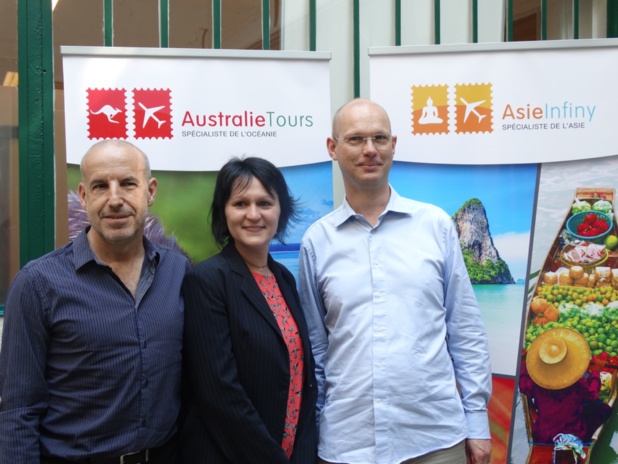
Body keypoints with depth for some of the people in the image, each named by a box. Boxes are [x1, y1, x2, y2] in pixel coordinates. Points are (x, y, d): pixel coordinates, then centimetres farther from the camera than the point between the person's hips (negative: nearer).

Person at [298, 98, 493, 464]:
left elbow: (466, 330, 3)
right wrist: (309, 432, 6)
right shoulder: (316, 240, 1)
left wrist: (477, 418, 2)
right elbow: (314, 346, 6)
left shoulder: (436, 224, 0)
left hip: (436, 435, 0)